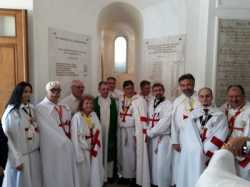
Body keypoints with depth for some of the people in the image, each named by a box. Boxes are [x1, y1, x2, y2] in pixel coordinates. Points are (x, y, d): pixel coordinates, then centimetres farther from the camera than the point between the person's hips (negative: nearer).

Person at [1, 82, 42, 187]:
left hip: (34, 153, 6)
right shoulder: (11, 112, -13)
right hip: (20, 155, -5)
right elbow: (7, 137, -13)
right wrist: (16, 159, -12)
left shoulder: (32, 108, 5)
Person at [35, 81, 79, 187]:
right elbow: (47, 129, -12)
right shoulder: (41, 107, -9)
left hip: (67, 145, 6)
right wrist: (63, 139, -8)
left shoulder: (64, 107, 10)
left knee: (68, 172, 12)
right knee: (55, 173, 5)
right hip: (52, 146, -5)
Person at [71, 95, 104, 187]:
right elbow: (75, 137, -14)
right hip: (83, 150, -4)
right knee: (84, 173, 8)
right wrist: (79, 154, -14)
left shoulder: (94, 115, 3)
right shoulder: (77, 117, -13)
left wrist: (95, 148, -6)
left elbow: (98, 133, 2)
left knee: (95, 173, 10)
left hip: (94, 150, 4)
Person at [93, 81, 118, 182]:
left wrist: (115, 131, 1)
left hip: (110, 132, 2)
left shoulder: (113, 101, 3)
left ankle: (109, 174, 25)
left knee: (110, 153, 11)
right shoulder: (94, 101, -3)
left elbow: (115, 117, 4)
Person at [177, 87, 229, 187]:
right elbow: (187, 134, -1)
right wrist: (199, 151, -13)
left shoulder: (219, 115, 2)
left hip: (210, 157, -2)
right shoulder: (192, 114, 9)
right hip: (191, 155, 2)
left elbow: (219, 137, -6)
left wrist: (205, 152, -13)